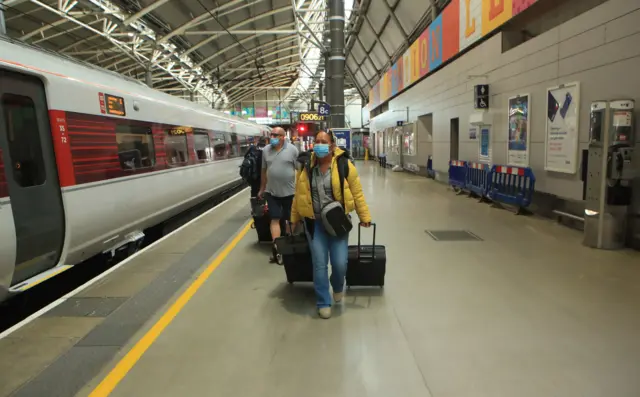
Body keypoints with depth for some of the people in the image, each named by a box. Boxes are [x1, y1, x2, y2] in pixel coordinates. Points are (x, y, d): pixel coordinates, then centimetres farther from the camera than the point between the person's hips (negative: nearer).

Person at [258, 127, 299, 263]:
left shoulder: (292, 149, -7)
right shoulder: (266, 150, 3)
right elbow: (264, 171, 10)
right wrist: (262, 189, 14)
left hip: (289, 191, -2)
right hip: (271, 192, 2)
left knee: (290, 219, 12)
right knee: (275, 219, -1)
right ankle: (276, 249, -1)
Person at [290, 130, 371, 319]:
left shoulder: (344, 165, -8)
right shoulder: (306, 167, 0)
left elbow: (357, 193, -4)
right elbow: (299, 195, 8)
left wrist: (364, 216, -3)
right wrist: (294, 219, 12)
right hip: (314, 223, 2)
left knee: (340, 263, 0)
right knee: (319, 264, 4)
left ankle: (337, 286, 35)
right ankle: (323, 302, 22)